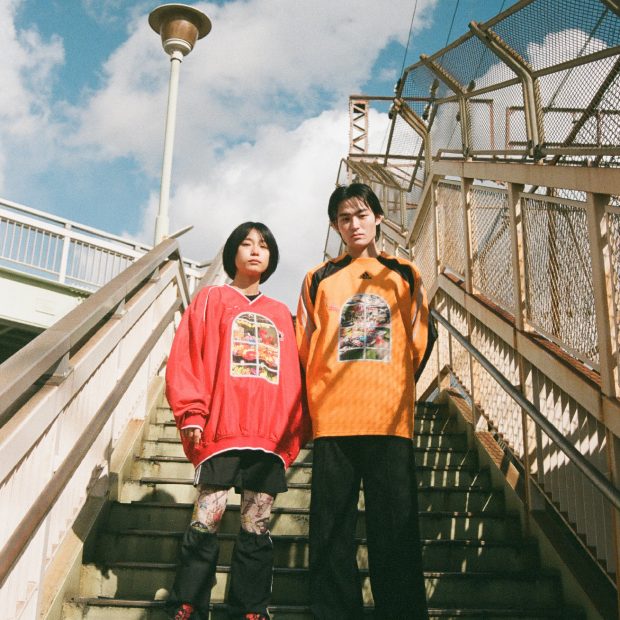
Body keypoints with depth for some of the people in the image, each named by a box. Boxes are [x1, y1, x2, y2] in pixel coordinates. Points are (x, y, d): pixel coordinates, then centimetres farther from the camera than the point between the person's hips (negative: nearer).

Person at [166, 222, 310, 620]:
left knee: (257, 529, 4)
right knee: (206, 522, -4)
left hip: (271, 436, 3)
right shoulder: (212, 300, 12)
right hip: (221, 430, -3)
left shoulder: (281, 314, 20)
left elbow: (293, 373, 16)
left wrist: (297, 430, 8)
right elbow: (187, 356, 3)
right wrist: (191, 413, -8)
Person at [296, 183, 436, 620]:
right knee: (332, 530, 1)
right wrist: (320, 401, 6)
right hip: (333, 419, 1)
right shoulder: (319, 279, 15)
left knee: (395, 530, -2)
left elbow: (420, 342, 16)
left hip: (390, 420, 0)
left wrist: (394, 391, 10)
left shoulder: (406, 276, 16)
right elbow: (305, 347, 14)